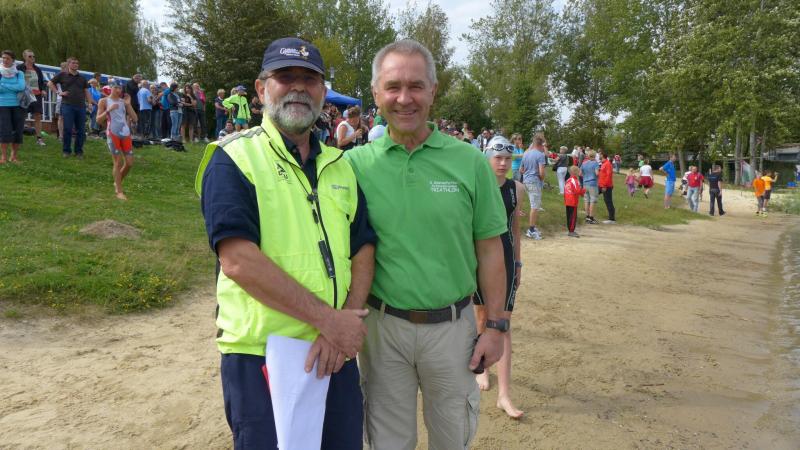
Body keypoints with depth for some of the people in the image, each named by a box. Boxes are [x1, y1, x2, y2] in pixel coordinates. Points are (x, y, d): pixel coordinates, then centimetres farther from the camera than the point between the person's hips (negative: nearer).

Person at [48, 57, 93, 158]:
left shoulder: (82, 78, 17)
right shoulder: (62, 75, 7)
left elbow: (86, 91, 16)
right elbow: (50, 83, 12)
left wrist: (89, 103, 3)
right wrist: (58, 92, 0)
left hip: (81, 106, 3)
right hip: (67, 105, -3)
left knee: (81, 130, 3)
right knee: (68, 129, -3)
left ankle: (79, 151, 12)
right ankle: (66, 150, 8)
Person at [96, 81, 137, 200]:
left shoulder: (123, 101, 13)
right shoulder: (104, 101, 3)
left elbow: (135, 119, 6)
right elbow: (98, 120, -2)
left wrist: (128, 104, -2)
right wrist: (109, 110, -15)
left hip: (126, 134, 4)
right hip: (112, 133, -4)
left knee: (129, 163, 2)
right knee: (118, 162, -5)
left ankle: (117, 183, 26)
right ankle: (119, 191, 3)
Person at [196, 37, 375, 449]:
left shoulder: (340, 166, 10)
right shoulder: (234, 158, -7)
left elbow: (362, 250, 6)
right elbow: (238, 260, -19)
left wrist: (347, 320, -12)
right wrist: (329, 319, -18)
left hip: (336, 353, 5)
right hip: (260, 357, -5)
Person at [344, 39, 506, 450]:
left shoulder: (470, 162, -6)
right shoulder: (356, 163, -6)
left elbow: (489, 249, 0)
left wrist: (495, 325, 0)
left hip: (453, 325, 0)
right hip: (382, 325, 0)